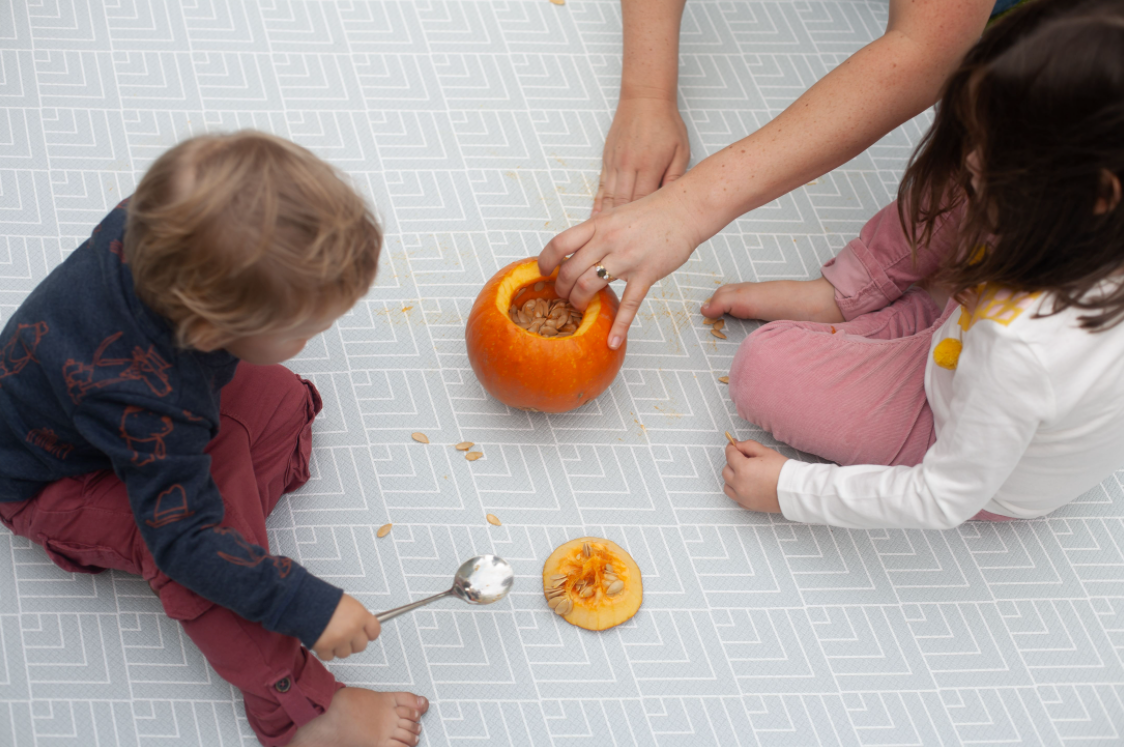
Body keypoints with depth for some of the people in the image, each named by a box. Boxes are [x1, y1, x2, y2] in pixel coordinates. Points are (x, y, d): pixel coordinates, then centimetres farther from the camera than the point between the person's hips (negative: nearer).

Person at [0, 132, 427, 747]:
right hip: (51, 479, -8)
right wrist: (307, 607, -36)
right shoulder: (148, 402, -46)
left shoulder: (151, 227, -27)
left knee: (280, 400, -2)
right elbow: (185, 537, -39)